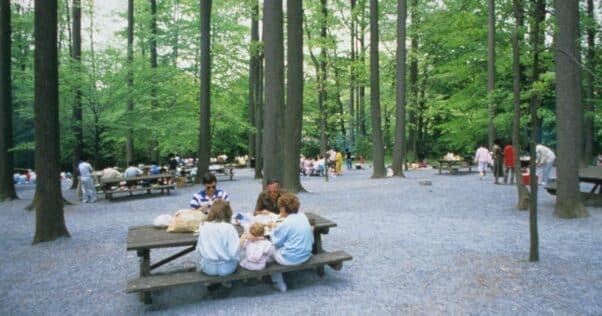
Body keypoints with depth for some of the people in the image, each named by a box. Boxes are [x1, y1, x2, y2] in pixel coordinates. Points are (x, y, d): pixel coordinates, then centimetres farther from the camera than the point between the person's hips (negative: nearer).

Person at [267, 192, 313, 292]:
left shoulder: (285, 224, -22)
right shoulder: (303, 216, -1)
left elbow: (276, 242, -12)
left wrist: (274, 229, 5)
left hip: (290, 259, -7)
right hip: (306, 255, 7)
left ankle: (279, 283, 23)